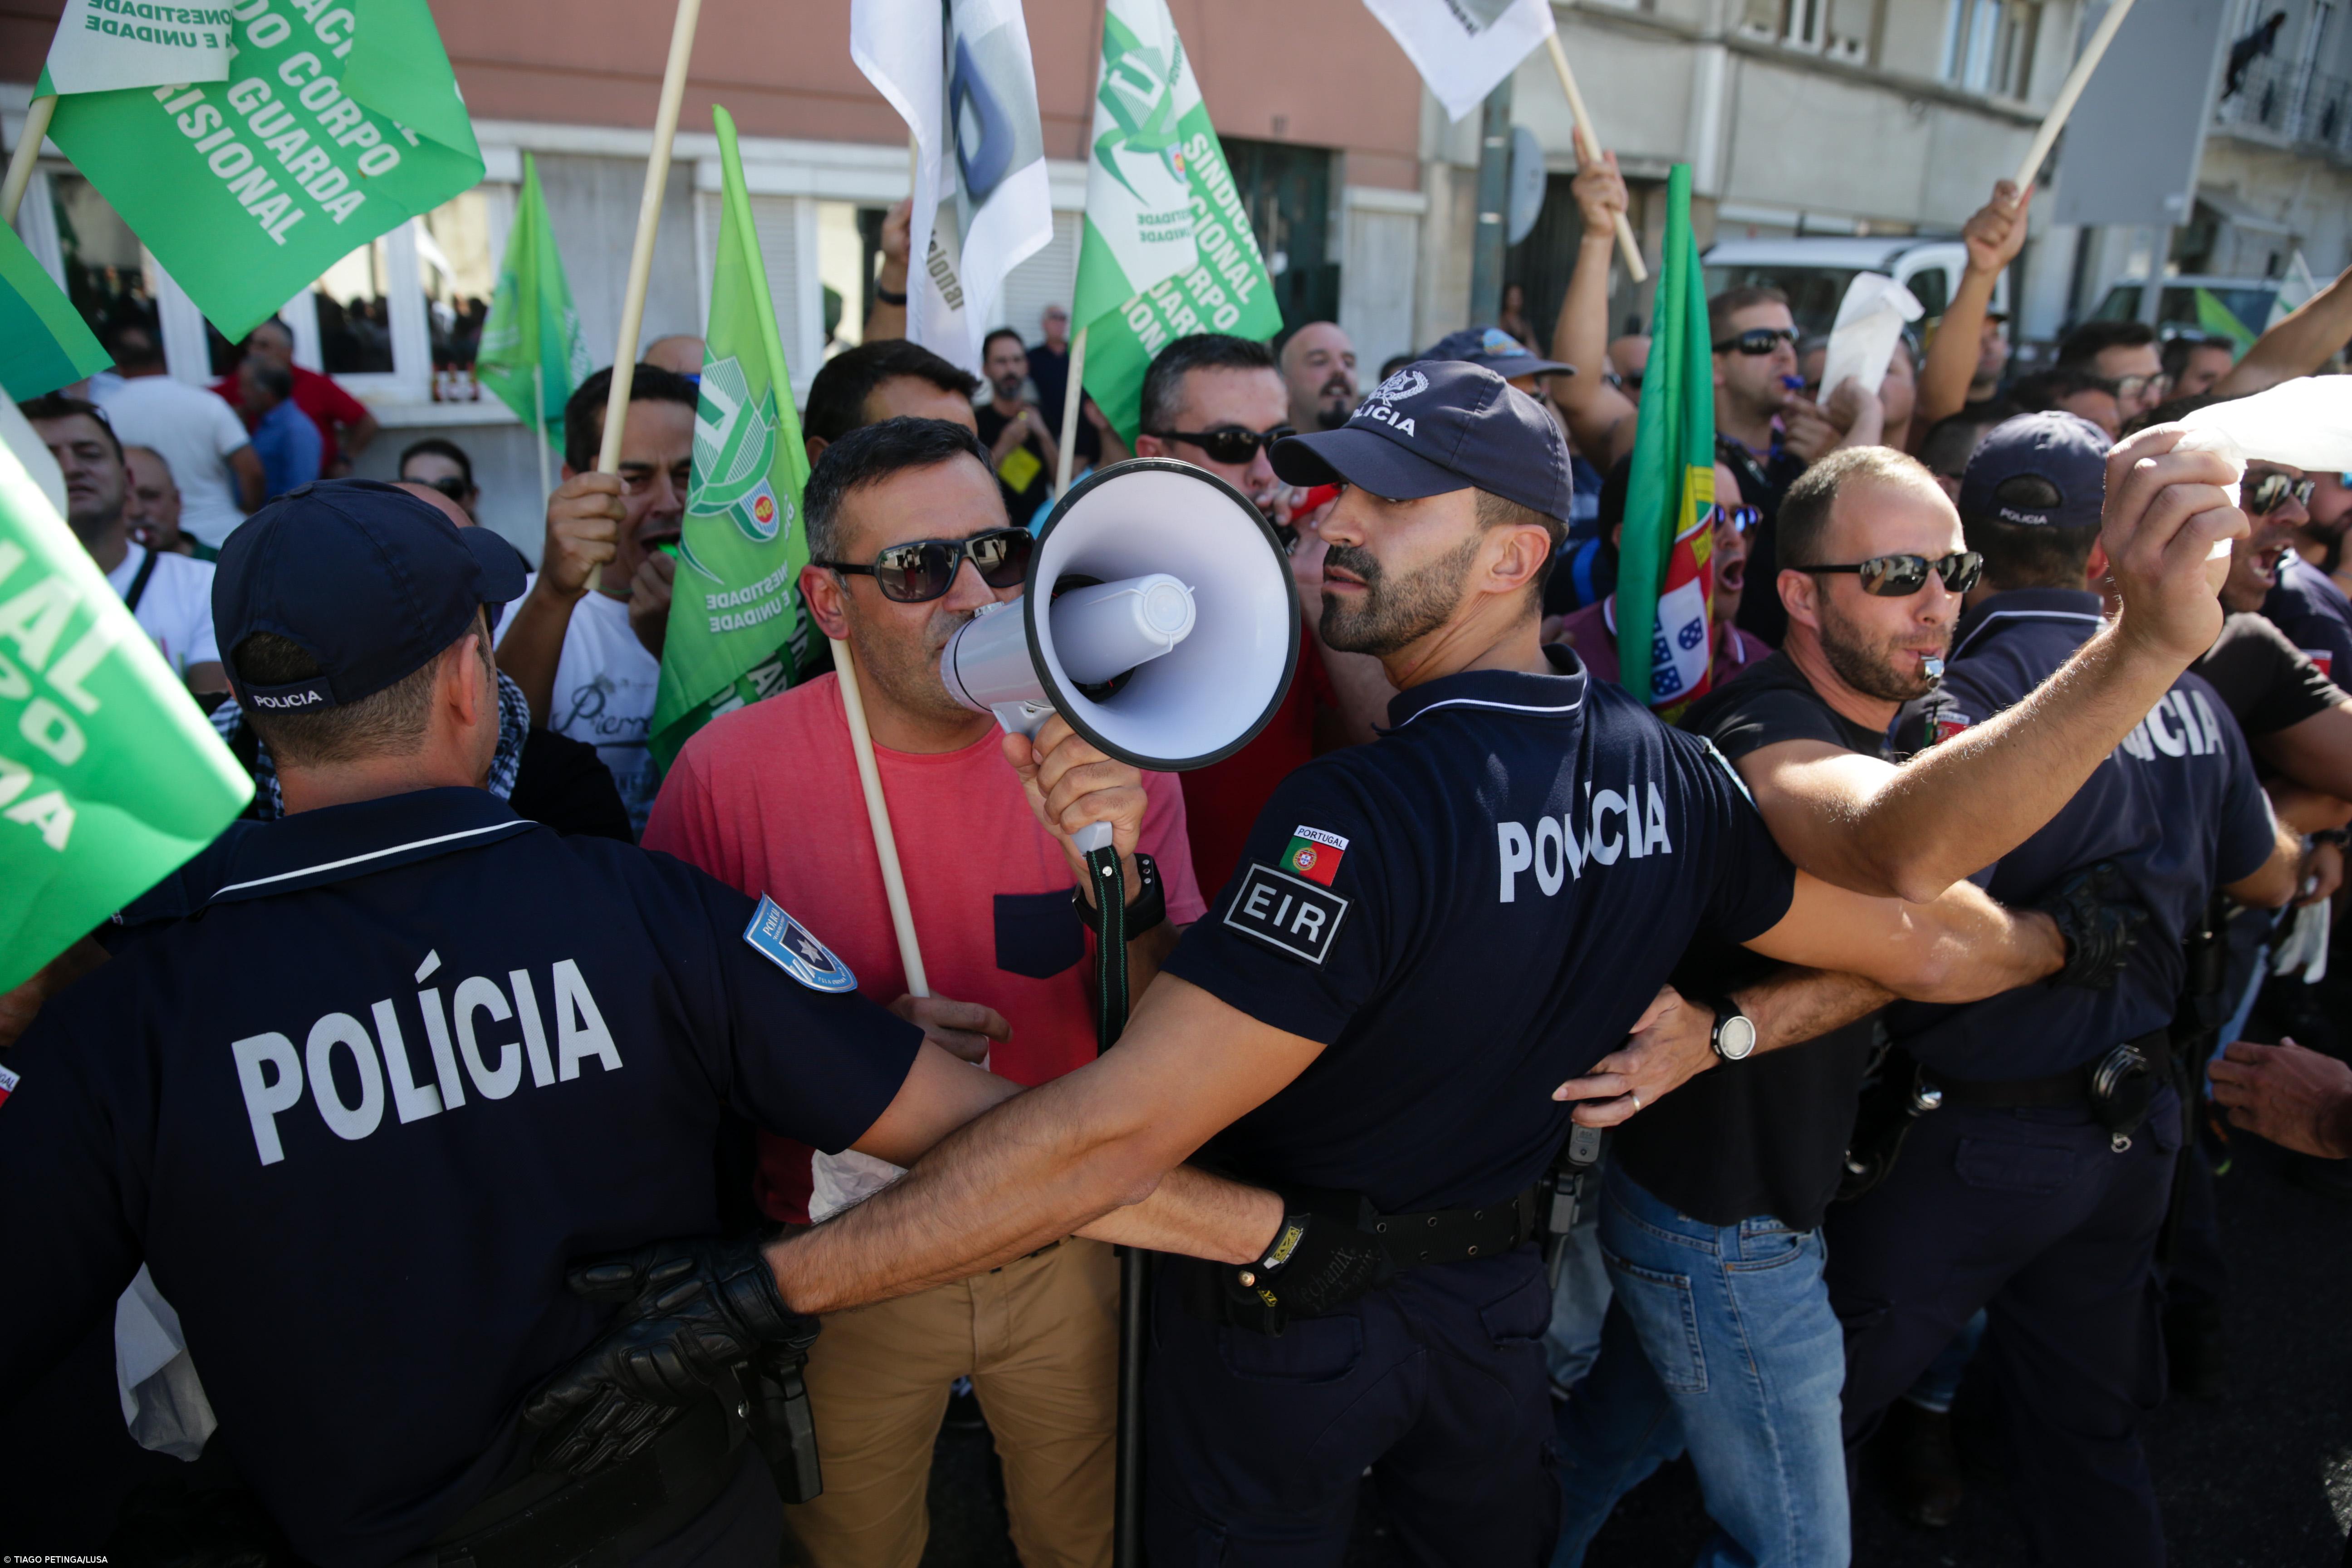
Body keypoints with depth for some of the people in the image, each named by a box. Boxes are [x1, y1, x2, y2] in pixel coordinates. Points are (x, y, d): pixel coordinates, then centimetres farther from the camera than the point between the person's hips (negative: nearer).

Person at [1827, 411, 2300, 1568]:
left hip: (1970, 1137, -7)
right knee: (2087, 1427, 23)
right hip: (2133, 1126, 7)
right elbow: (2269, 878, 17)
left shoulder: (1966, 696, -22)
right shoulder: (2190, 699, 0)